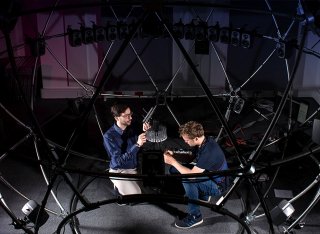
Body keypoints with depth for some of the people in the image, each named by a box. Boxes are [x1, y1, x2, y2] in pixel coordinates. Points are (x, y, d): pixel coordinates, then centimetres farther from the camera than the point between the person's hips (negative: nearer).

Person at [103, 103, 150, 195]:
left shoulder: (131, 128, -2)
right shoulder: (108, 136, -18)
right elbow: (118, 161, -23)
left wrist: (144, 132, -17)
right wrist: (137, 145, -33)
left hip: (135, 168, 6)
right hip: (120, 172, -6)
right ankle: (120, 185, 7)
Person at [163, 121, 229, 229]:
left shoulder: (209, 152, -35)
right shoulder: (203, 141, -9)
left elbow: (192, 174, -34)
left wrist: (173, 161, -25)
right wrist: (173, 155, -9)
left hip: (217, 185, -9)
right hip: (209, 176, 9)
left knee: (187, 179, -32)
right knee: (175, 170, 3)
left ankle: (195, 217, -15)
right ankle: (203, 195, 16)